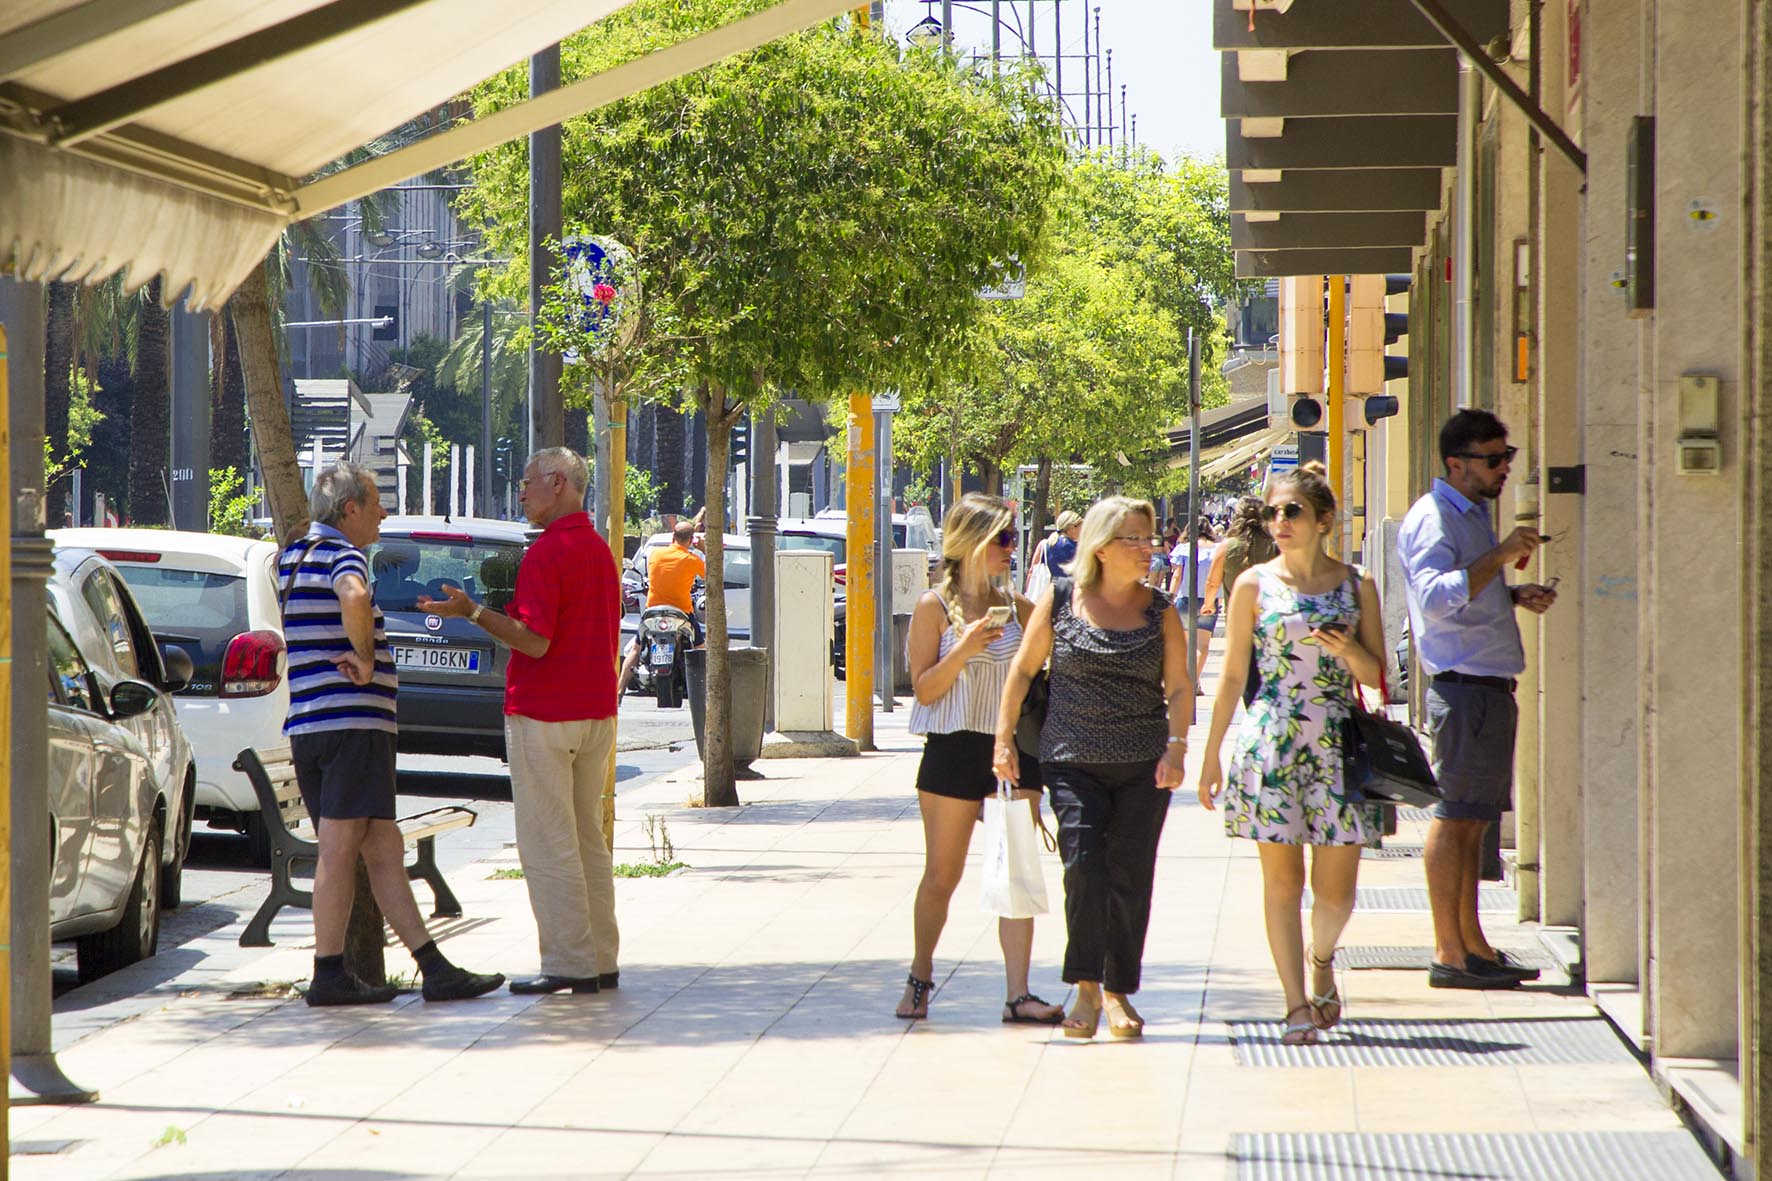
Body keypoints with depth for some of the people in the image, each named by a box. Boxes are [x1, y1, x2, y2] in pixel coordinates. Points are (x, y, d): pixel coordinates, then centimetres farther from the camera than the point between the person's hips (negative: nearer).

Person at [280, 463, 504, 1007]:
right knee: (340, 849, -5)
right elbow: (353, 597, -33)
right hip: (353, 722, -9)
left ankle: (435, 968, 8)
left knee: (383, 850, 8)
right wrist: (365, 658, -20)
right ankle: (329, 974, -2)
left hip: (308, 726, 9)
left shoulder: (293, 557, 17)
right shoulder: (341, 554, -11)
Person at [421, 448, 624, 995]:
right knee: (588, 840, 14)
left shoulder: (546, 553, -16)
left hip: (542, 715, -9)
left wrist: (473, 612, -17)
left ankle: (569, 962, -5)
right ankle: (601, 961, 15)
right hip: (597, 712, 9)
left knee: (547, 845, -5)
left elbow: (535, 641, -22)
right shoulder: (601, 550, 13)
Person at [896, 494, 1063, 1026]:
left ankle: (1018, 993, -5)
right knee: (941, 876, 6)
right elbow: (924, 689, -6)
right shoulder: (934, 607, -3)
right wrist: (963, 651, -21)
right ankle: (920, 977, 26)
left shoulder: (1017, 607, 8)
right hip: (954, 748, -3)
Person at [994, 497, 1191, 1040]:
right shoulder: (1061, 599, 2)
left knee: (1130, 876, 2)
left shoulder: (1159, 610, 6)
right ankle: (1086, 986, -2)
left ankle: (1119, 991, 16)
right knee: (1083, 865, -15)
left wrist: (1177, 746, -9)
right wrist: (1004, 739, 3)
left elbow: (1179, 687, 5)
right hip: (1074, 762, -1)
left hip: (1143, 767, 1)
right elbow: (1023, 670, 8)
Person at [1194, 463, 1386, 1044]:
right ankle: (1297, 1002, 7)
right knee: (1282, 879, -1)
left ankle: (1321, 959, 31)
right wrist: (1211, 753, 5)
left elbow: (1377, 676, 8)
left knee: (1336, 889, 1)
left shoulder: (1357, 586, 5)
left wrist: (1348, 651, -14)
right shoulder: (1255, 585, 3)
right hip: (1271, 743, -1)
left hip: (1339, 745, 1)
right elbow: (1233, 676, 6)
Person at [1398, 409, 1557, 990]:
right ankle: (1449, 953, -6)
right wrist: (1500, 557, -29)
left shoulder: (1474, 513, 20)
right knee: (1455, 815, -7)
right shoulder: (1433, 518, -12)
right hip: (1463, 686, -10)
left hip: (1489, 687, 10)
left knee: (1472, 817, 13)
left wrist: (1515, 594, 13)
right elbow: (1436, 597, -26)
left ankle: (1471, 943, 18)